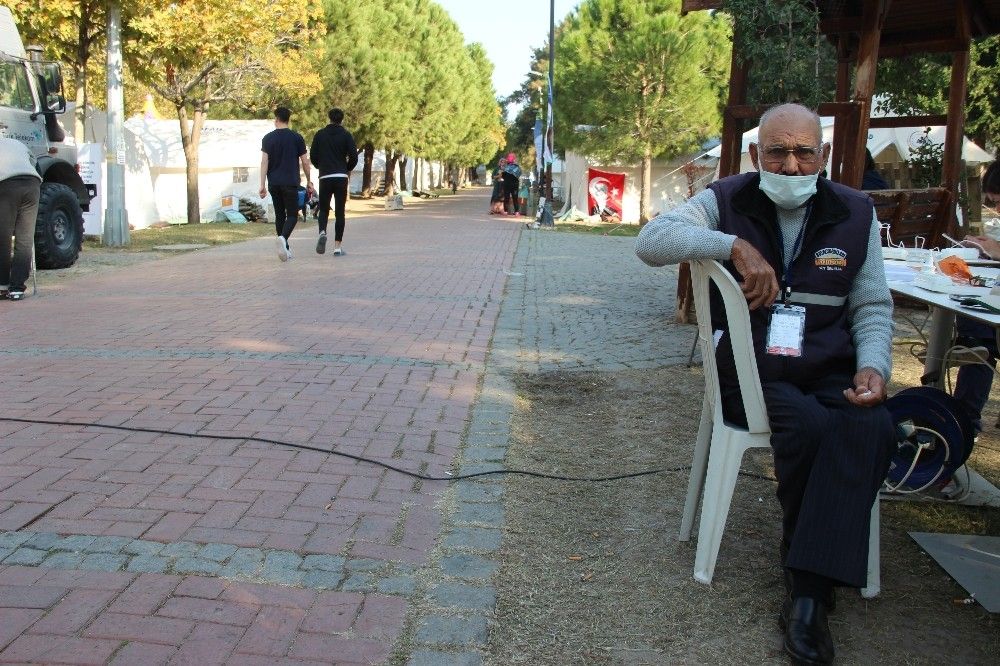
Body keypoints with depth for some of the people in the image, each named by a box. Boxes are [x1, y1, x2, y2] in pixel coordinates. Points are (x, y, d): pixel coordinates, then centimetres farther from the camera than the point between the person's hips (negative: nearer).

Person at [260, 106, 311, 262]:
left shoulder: (268, 138, 4)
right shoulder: (297, 137, 1)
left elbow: (264, 162, -2)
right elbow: (305, 162, 1)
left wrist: (262, 185, -2)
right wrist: (308, 181, 14)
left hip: (274, 183, 2)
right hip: (290, 183, -2)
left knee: (279, 215, 12)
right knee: (292, 214, 0)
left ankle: (285, 249, 14)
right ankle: (283, 238, -28)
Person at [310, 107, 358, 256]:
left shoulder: (320, 135, 6)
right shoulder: (346, 135, 1)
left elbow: (313, 156, 5)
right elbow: (353, 157, -5)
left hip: (324, 177, 1)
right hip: (341, 177, -1)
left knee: (323, 209, 11)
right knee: (340, 212, 3)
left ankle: (322, 232, -19)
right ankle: (338, 246, 0)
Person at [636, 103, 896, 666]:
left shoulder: (855, 213, 8)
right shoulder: (727, 201, 1)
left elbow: (873, 305, 12)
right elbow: (652, 241, -15)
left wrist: (874, 365, -8)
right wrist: (734, 245, -27)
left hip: (831, 370, 3)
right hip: (750, 370, -2)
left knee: (873, 428, -30)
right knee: (809, 424, -32)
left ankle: (810, 590, -25)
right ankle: (802, 552, -1)